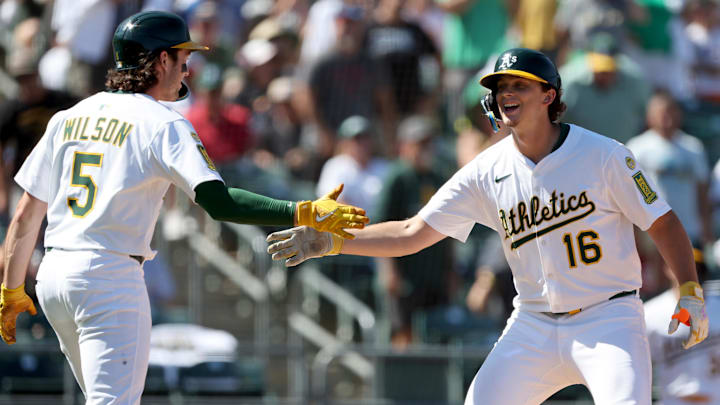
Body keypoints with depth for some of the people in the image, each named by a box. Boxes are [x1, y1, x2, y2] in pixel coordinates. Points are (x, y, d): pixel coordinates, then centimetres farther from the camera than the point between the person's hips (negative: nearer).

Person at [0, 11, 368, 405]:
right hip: (109, 279, -8)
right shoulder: (161, 124, -7)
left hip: (53, 277, 8)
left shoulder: (69, 118, 13)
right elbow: (216, 200, -21)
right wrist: (303, 213, -25)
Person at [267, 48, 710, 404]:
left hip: (608, 321, -4)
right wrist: (331, 241, -7)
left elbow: (663, 223, -2)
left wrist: (690, 293, -15)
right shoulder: (489, 171, 1)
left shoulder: (604, 155, -9)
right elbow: (412, 233, 2)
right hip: (533, 326, 4)